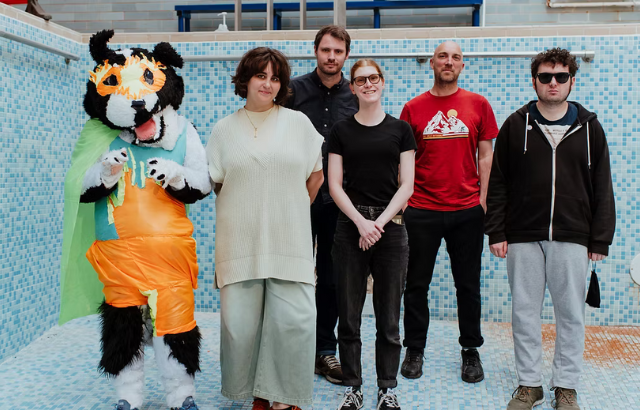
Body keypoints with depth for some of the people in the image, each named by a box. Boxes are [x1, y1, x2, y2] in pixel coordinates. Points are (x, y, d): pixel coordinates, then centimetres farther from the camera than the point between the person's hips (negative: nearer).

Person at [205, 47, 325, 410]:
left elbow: (316, 175, 12)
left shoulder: (298, 123, 7)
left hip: (289, 240, 0)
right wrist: (247, 211, 5)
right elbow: (214, 182, 10)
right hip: (239, 241, 1)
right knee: (241, 321, 2)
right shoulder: (225, 128, 9)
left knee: (294, 320, -7)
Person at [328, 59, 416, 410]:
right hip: (350, 225, 0)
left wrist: (380, 223, -10)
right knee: (349, 315, 4)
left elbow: (406, 185, 2)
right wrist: (361, 222, -11)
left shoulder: (400, 129, 6)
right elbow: (335, 186, 2)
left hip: (391, 226, 0)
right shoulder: (341, 131, 7)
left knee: (388, 317, 5)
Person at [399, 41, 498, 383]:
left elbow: (485, 155, 6)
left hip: (467, 210, 0)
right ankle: (414, 350, 22)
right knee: (417, 284, 8)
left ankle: (471, 351, 25)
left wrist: (484, 199, 0)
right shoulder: (413, 108, 4)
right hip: (422, 210, 0)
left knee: (468, 284, 10)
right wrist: (402, 199, 0)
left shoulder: (478, 104, 4)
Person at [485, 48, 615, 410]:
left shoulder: (589, 127, 6)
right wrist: (497, 233, -3)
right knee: (525, 312, 6)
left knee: (571, 314, 6)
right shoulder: (516, 126, 4)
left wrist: (600, 239, 1)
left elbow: (602, 189, 6)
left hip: (573, 238, 0)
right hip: (524, 236, 0)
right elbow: (497, 183, 4)